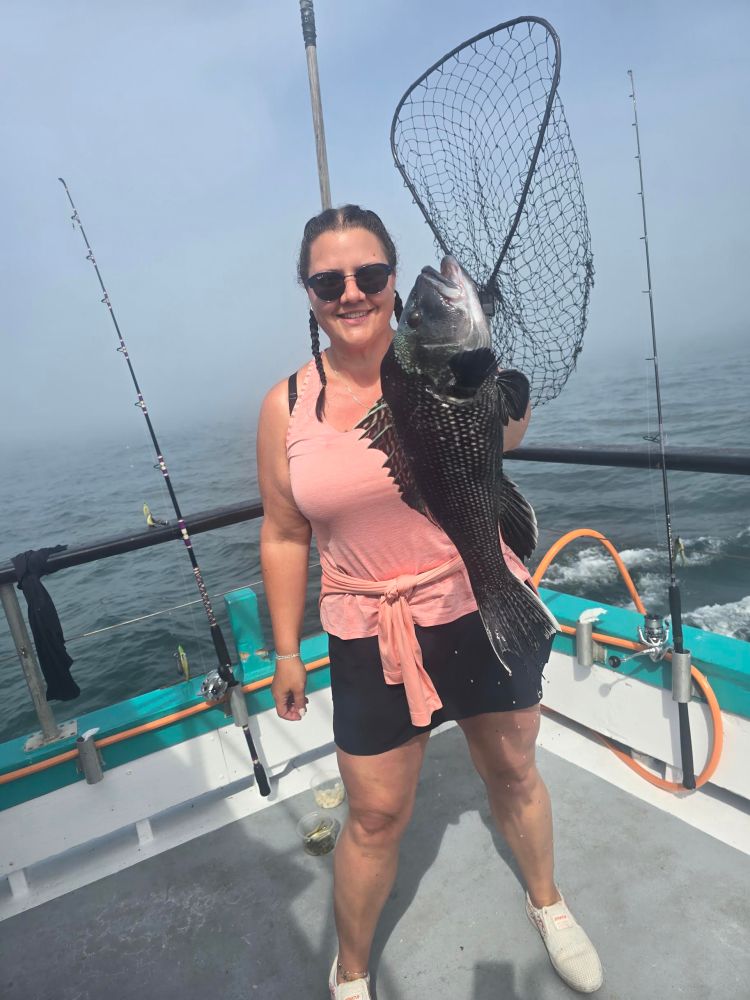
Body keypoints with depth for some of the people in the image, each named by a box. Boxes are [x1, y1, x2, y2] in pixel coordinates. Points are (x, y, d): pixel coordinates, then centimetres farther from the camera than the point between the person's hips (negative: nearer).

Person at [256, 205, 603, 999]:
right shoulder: (285, 406, -5)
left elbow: (508, 433, -27)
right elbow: (283, 537, 0)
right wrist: (286, 651, 4)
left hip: (485, 612, 1)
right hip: (369, 638, 0)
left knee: (513, 773, 22)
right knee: (375, 815, 13)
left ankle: (546, 903, 55)